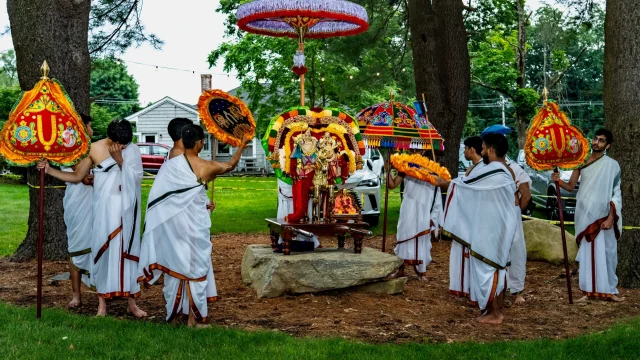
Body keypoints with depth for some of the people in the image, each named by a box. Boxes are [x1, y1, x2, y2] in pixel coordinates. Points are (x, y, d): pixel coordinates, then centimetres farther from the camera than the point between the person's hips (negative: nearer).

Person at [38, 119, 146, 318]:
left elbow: (135, 179, -12)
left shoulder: (133, 151, -3)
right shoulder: (95, 149, -4)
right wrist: (49, 169, -5)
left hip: (125, 209, 0)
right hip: (104, 208, 0)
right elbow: (76, 176, 3)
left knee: (127, 250, 5)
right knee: (103, 249, 3)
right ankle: (102, 302, 14)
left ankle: (132, 302, 15)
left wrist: (120, 160, -19)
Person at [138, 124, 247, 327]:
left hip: (173, 224, 1)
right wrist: (241, 148, 29)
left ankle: (174, 310, 23)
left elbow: (157, 198, -6)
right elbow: (231, 165, 13)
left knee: (175, 263, 13)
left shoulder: (170, 166, -9)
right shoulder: (207, 167, -7)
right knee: (195, 265, 8)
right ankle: (193, 316, 13)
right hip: (196, 224, -1)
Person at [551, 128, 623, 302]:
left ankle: (609, 290, 13)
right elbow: (571, 187, 8)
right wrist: (559, 180, -13)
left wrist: (611, 217, -12)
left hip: (604, 215, -2)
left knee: (607, 253, 3)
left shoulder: (612, 165, -1)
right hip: (585, 215, 2)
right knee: (587, 252, 3)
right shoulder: (581, 162, 5)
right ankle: (589, 290, 9)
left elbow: (616, 194, -3)